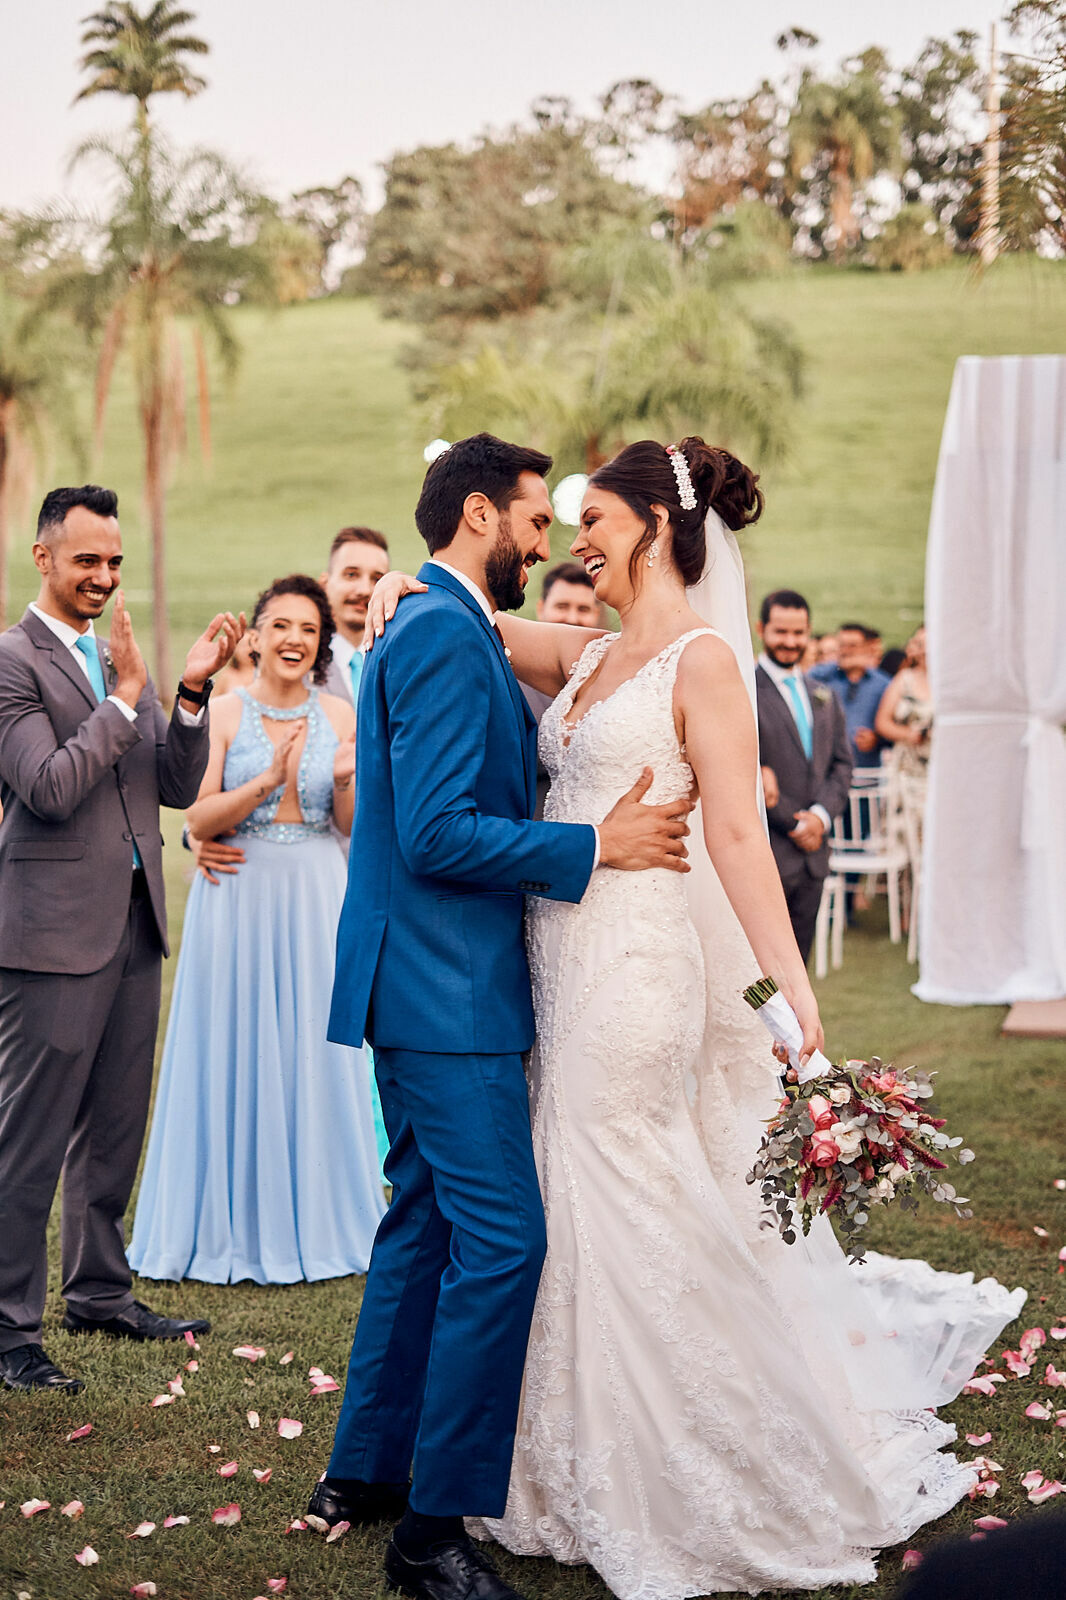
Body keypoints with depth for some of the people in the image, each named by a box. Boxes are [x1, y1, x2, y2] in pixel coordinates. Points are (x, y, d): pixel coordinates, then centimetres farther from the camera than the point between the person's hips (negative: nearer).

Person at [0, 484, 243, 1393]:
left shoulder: (122, 659, 15)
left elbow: (177, 787, 10)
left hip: (134, 925, 8)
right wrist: (124, 697, -17)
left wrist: (193, 692, -4)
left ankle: (101, 1293, 30)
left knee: (114, 1130, 17)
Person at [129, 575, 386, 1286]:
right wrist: (267, 781, -21)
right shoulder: (225, 713, -3)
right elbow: (199, 820, -9)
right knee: (237, 1050, 3)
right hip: (239, 895, -2)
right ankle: (236, 1224, 15)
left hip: (315, 895, 2)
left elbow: (352, 825, 4)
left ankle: (314, 1220, 19)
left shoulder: (340, 715, 5)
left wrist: (345, 783, -16)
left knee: (313, 1049, 6)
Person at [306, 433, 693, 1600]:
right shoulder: (448, 635, -16)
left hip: (426, 981, 11)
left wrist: (594, 828, 15)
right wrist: (594, 846, -16)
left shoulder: (433, 629, 17)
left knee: (427, 1220, 17)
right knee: (501, 1239, -8)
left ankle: (364, 1472, 28)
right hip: (448, 989, -11)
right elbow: (438, 834, -23)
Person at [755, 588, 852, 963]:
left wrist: (821, 815, -5)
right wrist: (794, 824, -11)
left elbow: (842, 763, 14)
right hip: (766, 853, -7)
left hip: (812, 853, 7)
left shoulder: (823, 697, 17)